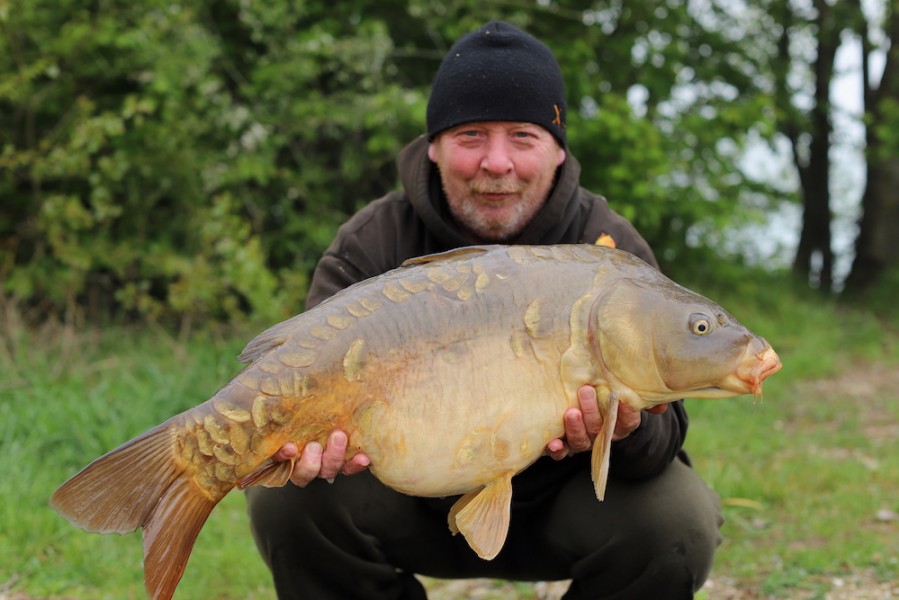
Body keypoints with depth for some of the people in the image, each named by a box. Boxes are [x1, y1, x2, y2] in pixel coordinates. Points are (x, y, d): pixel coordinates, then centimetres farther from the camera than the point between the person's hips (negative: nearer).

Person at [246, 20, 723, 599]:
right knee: (287, 502, -25)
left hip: (559, 503, 0)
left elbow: (663, 424, -18)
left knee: (678, 520, -28)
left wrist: (630, 433, -44)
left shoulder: (612, 251, -13)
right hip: (415, 504, 1)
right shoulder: (371, 246, -12)